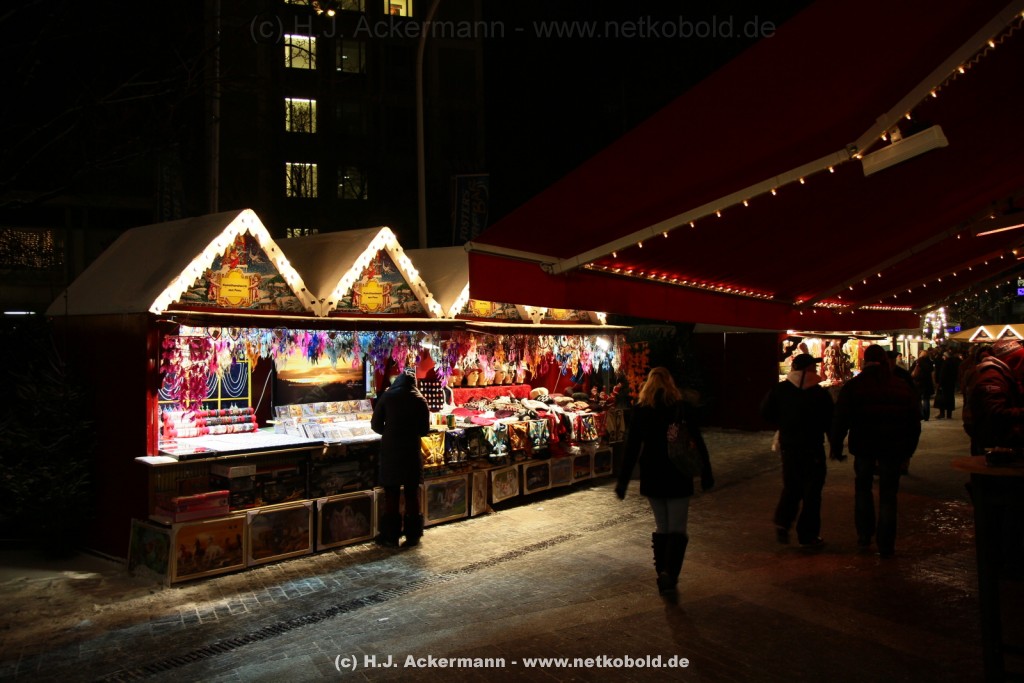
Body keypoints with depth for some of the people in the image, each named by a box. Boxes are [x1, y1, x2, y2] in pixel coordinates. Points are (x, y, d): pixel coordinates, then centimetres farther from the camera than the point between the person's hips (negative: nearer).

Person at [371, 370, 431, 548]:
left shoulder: (387, 397, 0)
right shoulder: (420, 400, 0)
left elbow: (375, 425, 2)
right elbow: (425, 430, 2)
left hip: (390, 450, 0)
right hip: (412, 451, 1)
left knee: (391, 494, 7)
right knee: (412, 494, 9)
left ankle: (390, 535, 12)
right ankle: (413, 535, 14)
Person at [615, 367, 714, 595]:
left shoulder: (640, 409, -1)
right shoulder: (684, 407, -3)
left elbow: (632, 447, -3)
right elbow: (698, 442, -1)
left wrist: (623, 481, 1)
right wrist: (706, 473, 8)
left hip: (651, 477, 2)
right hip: (678, 476, -2)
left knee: (661, 526, 16)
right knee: (677, 528, 2)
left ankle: (662, 573, 17)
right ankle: (670, 572, -16)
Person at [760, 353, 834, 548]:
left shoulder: (780, 389, -2)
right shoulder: (820, 393, -11)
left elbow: (766, 412, 1)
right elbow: (830, 422, -8)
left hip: (788, 446, 4)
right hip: (812, 448, -3)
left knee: (791, 487, 17)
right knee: (811, 491, 5)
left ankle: (782, 522, 0)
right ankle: (807, 535, 6)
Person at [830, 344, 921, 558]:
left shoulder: (853, 386, -5)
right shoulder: (902, 386, 3)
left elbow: (840, 419, -7)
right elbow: (914, 421, 8)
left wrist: (835, 446, 1)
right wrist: (908, 448, 15)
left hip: (864, 446, -1)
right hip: (892, 448, 1)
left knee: (863, 487, 19)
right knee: (888, 495, 7)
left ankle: (864, 535, 20)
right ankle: (886, 545, 7)